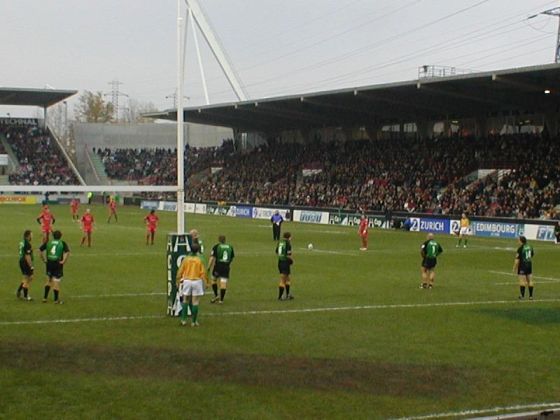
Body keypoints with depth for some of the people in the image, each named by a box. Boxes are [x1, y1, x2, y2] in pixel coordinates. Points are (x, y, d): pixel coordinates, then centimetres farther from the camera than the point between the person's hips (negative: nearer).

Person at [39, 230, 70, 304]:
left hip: (49, 263, 3)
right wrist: (64, 261, -11)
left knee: (49, 281, 18)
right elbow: (67, 252, -18)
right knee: (56, 282, 4)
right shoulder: (62, 243, -3)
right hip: (58, 264, -3)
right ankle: (56, 299, 11)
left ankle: (45, 298, 19)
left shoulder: (48, 243, 6)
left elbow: (40, 250, 1)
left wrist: (44, 259, 6)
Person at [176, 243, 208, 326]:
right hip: (197, 281, -2)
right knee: (195, 302, 2)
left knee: (185, 301, 13)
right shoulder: (199, 260, -6)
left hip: (186, 281, 2)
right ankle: (194, 322, 5)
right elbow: (203, 273, -4)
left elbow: (180, 272, 1)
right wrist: (206, 281, 7)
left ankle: (183, 320, 7)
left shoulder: (186, 259, -1)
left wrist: (178, 282, 10)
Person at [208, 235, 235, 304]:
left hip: (218, 266, -2)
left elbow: (212, 258, -8)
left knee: (214, 280, 19)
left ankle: (216, 296, 13)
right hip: (226, 267, 2)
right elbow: (232, 258, 15)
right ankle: (221, 299, 2)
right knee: (223, 283, 2)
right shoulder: (230, 247, 7)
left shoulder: (216, 247, -4)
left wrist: (209, 268, -4)